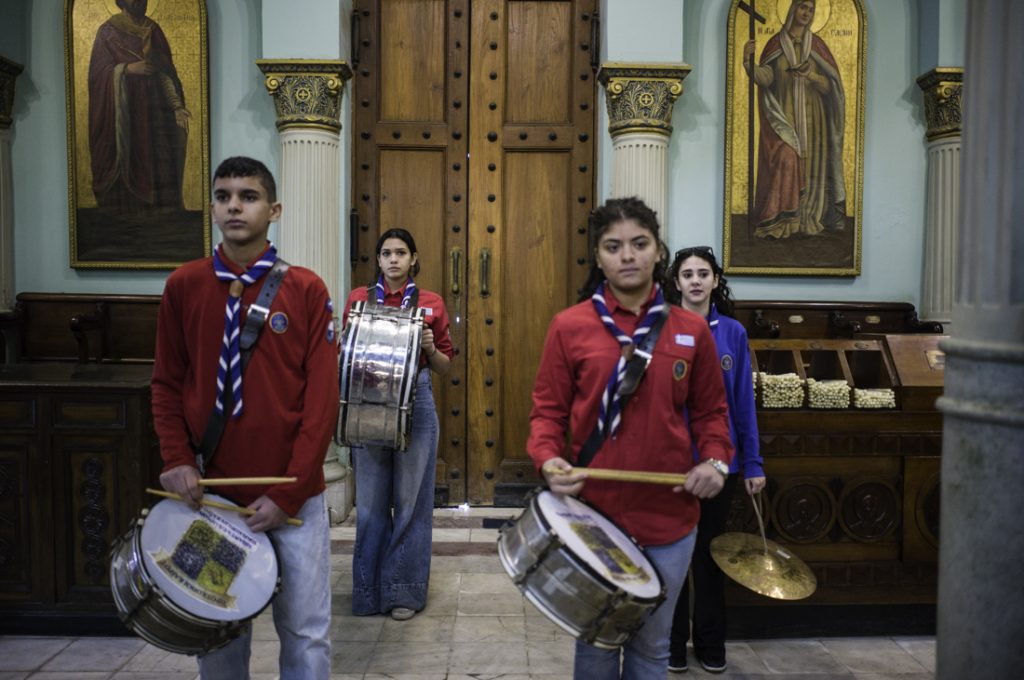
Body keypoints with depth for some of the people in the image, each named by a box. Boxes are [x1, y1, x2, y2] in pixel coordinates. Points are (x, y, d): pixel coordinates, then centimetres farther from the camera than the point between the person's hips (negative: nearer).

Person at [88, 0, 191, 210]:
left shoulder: (153, 30, 14)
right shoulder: (108, 31, 5)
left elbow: (166, 71, 9)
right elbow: (98, 71, -1)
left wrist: (177, 105, -4)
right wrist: (128, 68, -18)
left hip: (153, 110, 3)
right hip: (122, 115, -3)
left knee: (158, 166, -5)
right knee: (125, 166, -8)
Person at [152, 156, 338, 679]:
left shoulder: (306, 290, -5)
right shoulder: (183, 286, 2)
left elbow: (322, 396, -7)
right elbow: (167, 383, 8)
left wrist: (287, 493, -11)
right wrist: (176, 459, -6)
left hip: (295, 494, -1)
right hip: (213, 493, 2)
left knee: (305, 632, 8)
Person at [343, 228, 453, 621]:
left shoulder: (431, 304, 4)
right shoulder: (359, 299, 6)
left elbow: (445, 366, 9)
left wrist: (429, 348, -10)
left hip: (416, 405, -1)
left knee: (411, 500, 4)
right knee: (370, 502, 7)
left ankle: (405, 592, 19)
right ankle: (369, 592, 23)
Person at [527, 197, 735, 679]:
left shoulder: (691, 331, 1)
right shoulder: (569, 326, -5)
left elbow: (710, 411, 10)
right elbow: (548, 409, -1)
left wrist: (715, 460, -7)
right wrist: (548, 459, -19)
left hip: (669, 517, 2)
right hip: (594, 512, -1)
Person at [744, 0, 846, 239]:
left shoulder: (817, 44, 6)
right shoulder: (775, 43, 4)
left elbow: (830, 84, 0)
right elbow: (765, 78, -9)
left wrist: (812, 76, -20)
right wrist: (749, 61, -28)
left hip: (810, 118, 2)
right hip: (783, 118, -2)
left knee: (809, 168, -1)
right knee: (784, 163, -17)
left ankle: (807, 223, 5)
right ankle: (777, 223, -13)